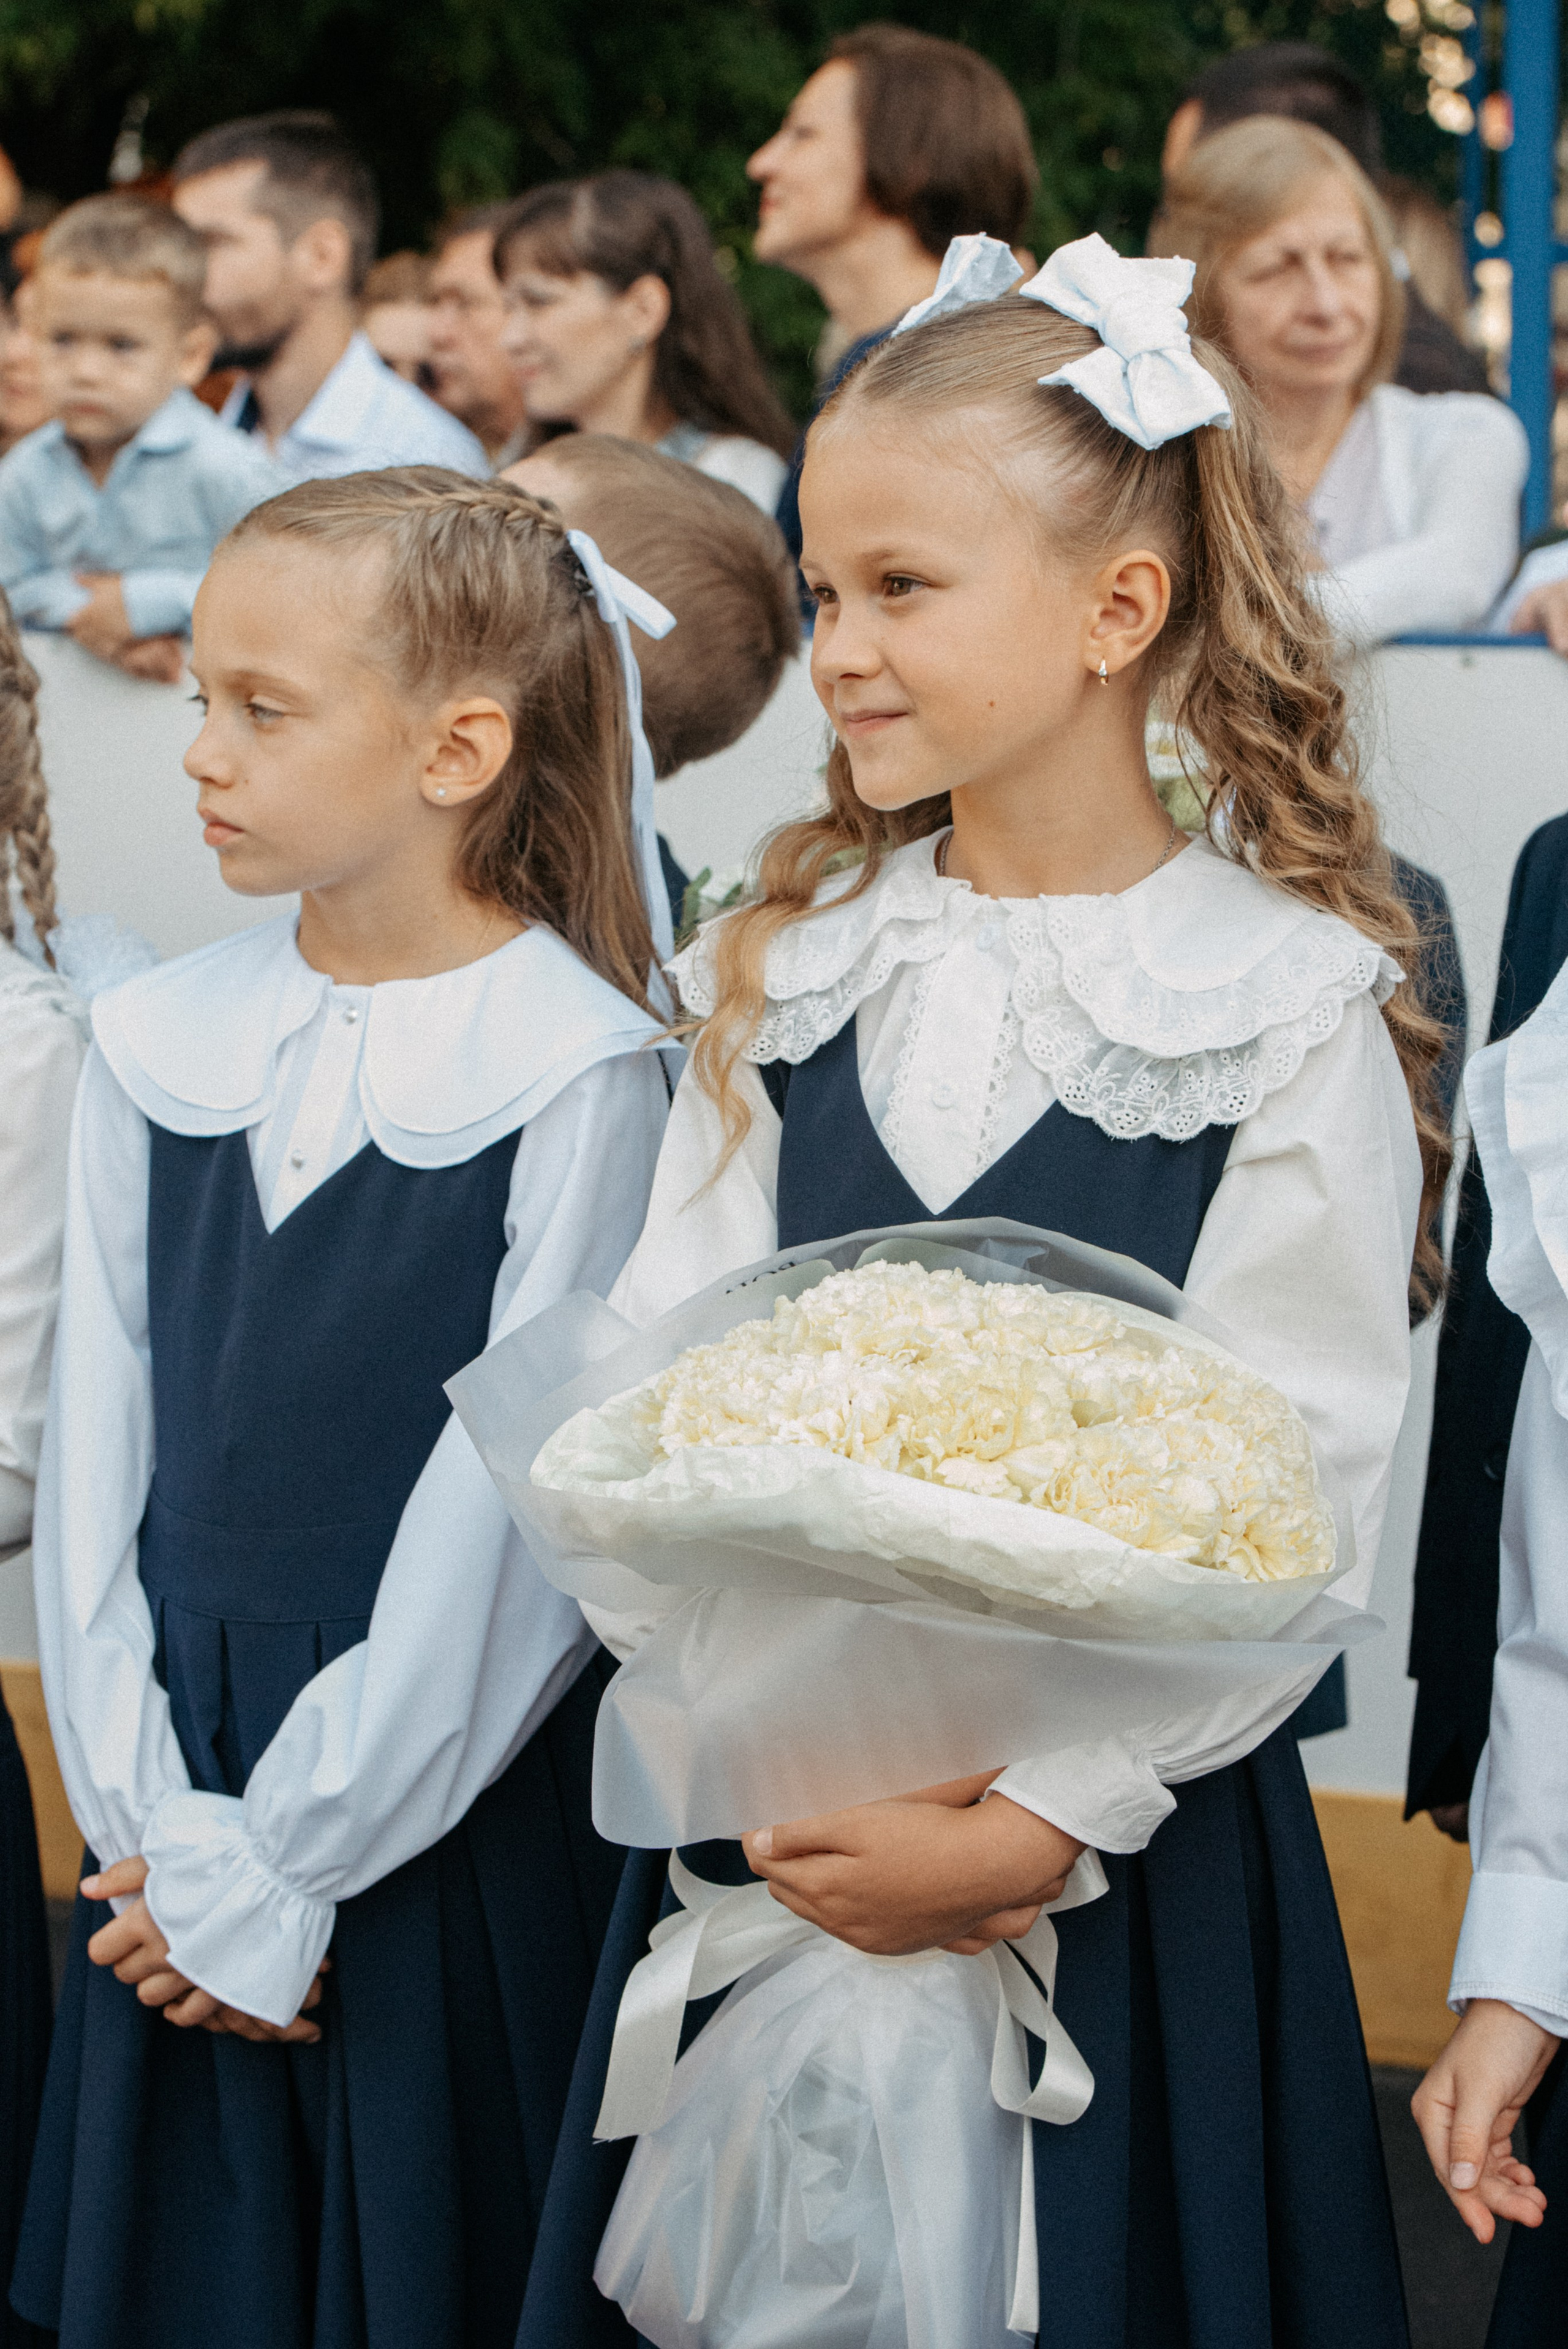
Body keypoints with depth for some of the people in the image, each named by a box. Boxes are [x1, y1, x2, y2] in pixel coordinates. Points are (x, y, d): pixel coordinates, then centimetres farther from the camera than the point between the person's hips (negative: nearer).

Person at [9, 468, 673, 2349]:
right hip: (176, 1820, 5)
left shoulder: (576, 1074, -13)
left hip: (440, 1821, -4)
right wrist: (154, 1827, -5)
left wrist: (275, 1864, -12)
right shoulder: (155, 1043, 3)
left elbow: (509, 1524, -14)